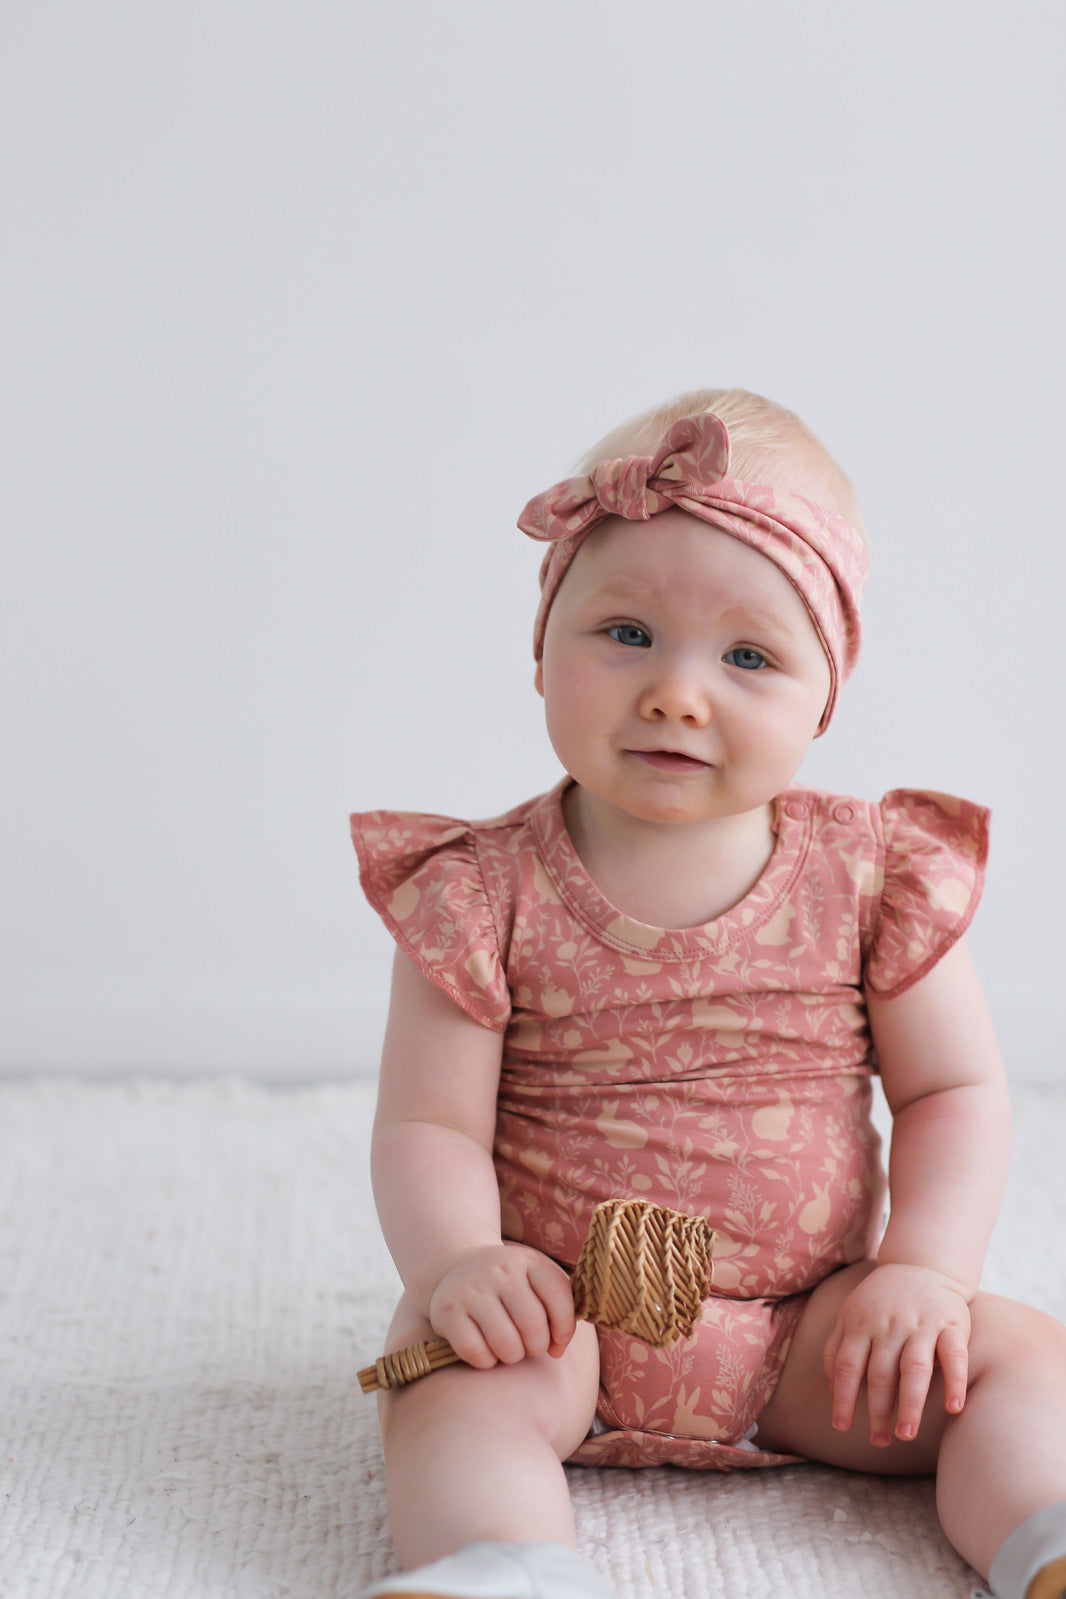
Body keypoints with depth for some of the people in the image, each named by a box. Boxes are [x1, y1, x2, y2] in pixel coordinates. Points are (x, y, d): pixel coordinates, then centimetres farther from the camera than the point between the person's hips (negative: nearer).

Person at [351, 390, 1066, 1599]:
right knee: (455, 1372, -31)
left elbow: (953, 1091, 3)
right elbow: (429, 1126, -8)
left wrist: (926, 1271, -12)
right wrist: (456, 1258, -28)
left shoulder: (873, 875, -2)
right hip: (559, 1321, -2)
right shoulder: (484, 893, -7)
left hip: (807, 1328, 2)